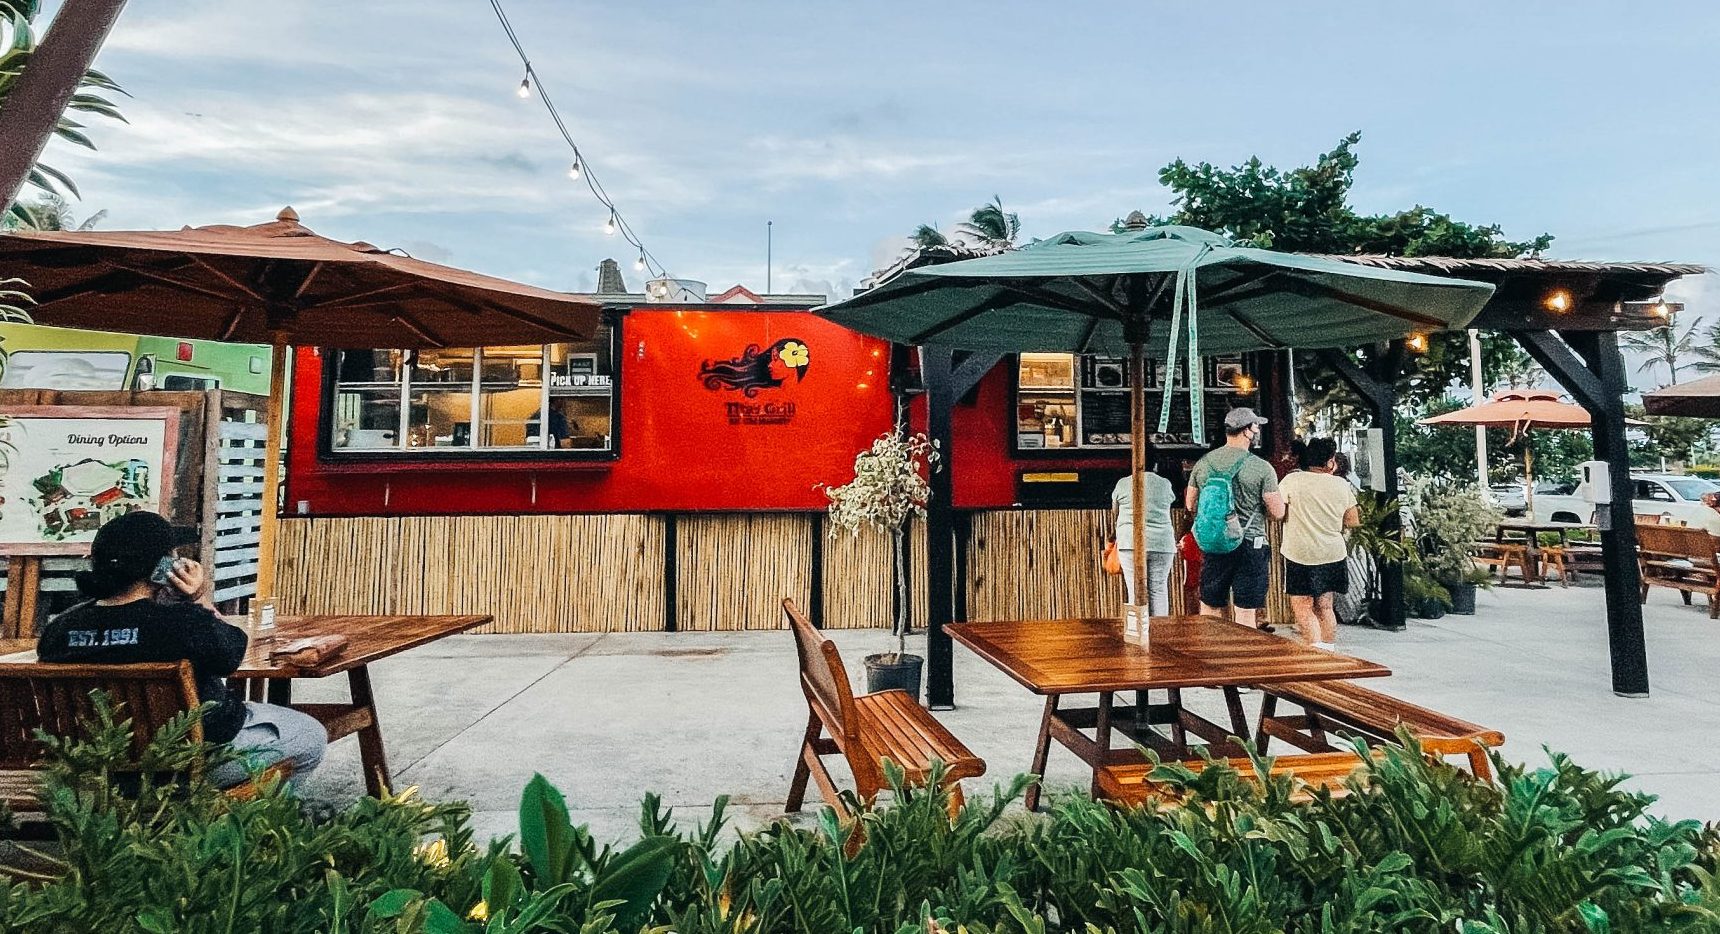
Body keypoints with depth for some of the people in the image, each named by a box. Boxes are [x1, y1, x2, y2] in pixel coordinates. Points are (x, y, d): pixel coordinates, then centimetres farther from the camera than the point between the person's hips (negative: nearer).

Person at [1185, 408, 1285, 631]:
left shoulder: (1203, 463, 2)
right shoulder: (1261, 468, -10)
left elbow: (1191, 504, 11)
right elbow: (1278, 512, -7)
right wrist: (1254, 508, 12)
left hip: (1213, 544, 4)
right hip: (1250, 546, -3)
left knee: (1209, 609, 13)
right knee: (1245, 615, 4)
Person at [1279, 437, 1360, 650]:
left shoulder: (1293, 481, -9)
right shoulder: (1341, 484, 3)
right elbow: (1353, 521, 8)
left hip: (1300, 555, -4)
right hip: (1333, 555, 5)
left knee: (1302, 607, -1)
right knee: (1324, 606, 16)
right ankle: (1329, 651, 22)